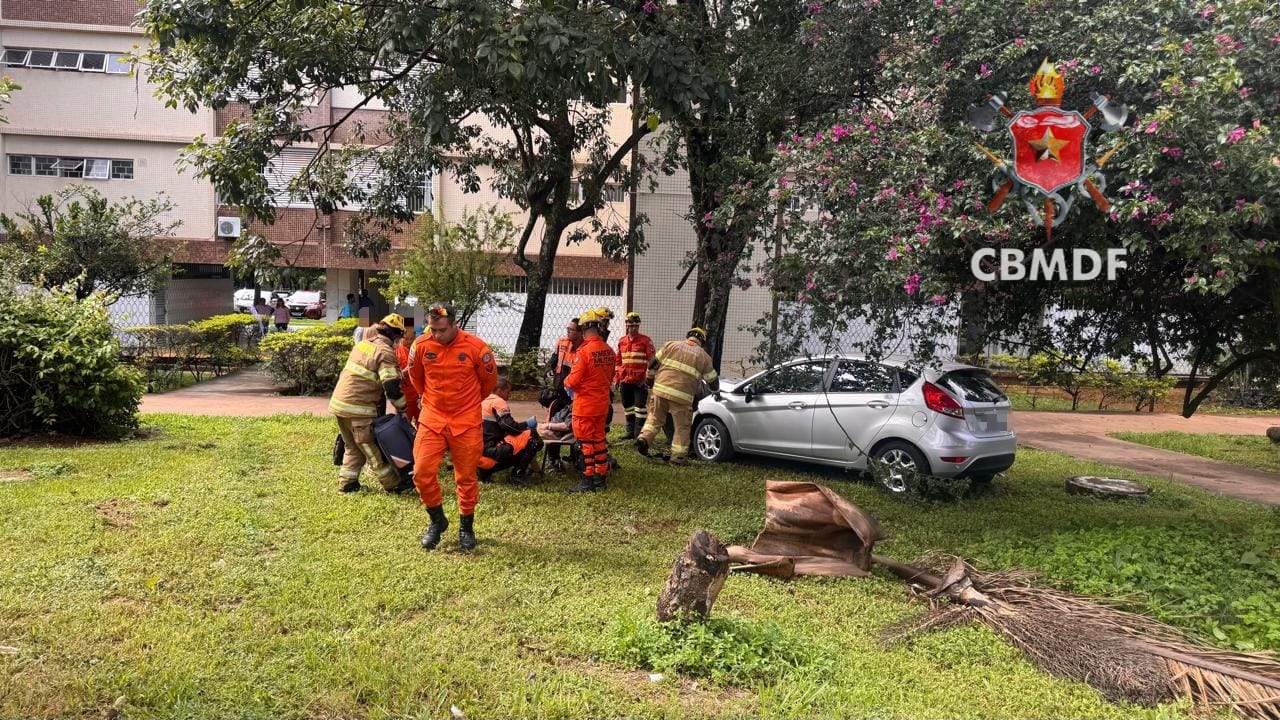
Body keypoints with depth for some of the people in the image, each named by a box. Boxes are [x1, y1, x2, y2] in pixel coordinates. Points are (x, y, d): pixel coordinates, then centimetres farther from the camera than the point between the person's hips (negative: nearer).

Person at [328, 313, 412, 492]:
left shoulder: (362, 344, 13)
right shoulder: (385, 352, -12)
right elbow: (392, 387, -19)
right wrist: (403, 409, -8)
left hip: (338, 402, 8)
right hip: (358, 409, -8)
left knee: (353, 447, 22)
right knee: (374, 449, 5)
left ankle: (346, 482, 23)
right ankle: (393, 484, 17)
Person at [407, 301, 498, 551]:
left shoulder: (476, 347, -12)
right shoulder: (421, 345, -6)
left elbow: (489, 381, 5)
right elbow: (416, 377, 15)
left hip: (466, 422, -2)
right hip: (431, 419, 2)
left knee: (466, 478, 7)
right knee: (423, 472, -5)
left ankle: (466, 526, 25)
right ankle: (437, 520, 18)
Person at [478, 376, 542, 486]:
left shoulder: (484, 402, 20)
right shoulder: (498, 402, -8)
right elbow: (510, 427, -17)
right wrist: (527, 424, 2)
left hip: (480, 454, 10)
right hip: (491, 452, -10)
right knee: (531, 436, -11)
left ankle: (486, 471, 14)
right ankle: (518, 475, -7)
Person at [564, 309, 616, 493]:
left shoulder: (584, 351, -20)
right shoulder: (609, 351, 0)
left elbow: (573, 380, -17)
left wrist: (566, 382, 3)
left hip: (585, 403, -6)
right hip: (602, 403, 6)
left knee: (586, 441, 1)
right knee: (599, 439, 16)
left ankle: (588, 482, 6)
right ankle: (600, 477, 23)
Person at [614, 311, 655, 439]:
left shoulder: (646, 341, -4)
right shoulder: (621, 341, 11)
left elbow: (652, 360, -7)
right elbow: (617, 361, 16)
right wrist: (616, 378, 13)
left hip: (640, 381, -6)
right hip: (625, 380, 6)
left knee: (640, 406, -6)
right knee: (628, 406, 12)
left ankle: (639, 433, -1)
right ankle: (630, 432, 23)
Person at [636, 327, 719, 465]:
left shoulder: (672, 345, 10)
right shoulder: (703, 357, 8)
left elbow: (653, 363, 10)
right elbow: (713, 381, 15)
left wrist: (649, 378, 25)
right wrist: (715, 388, 37)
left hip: (660, 389, 2)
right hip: (682, 395, -2)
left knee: (655, 418, 21)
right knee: (682, 427, 11)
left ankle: (643, 439, 4)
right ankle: (678, 457, 12)